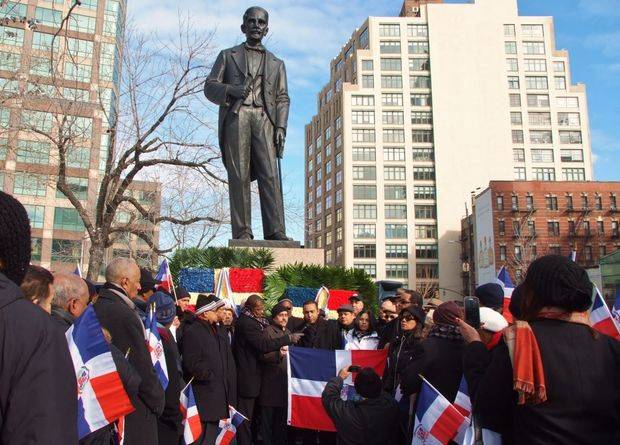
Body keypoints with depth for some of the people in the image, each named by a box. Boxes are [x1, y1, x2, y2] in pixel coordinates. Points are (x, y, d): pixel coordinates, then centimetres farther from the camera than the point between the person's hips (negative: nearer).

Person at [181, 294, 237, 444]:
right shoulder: (192, 332, -11)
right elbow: (191, 363, -19)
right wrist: (210, 376, -11)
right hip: (204, 396, -8)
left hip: (219, 391, 8)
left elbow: (228, 359, 18)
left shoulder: (219, 330, 15)